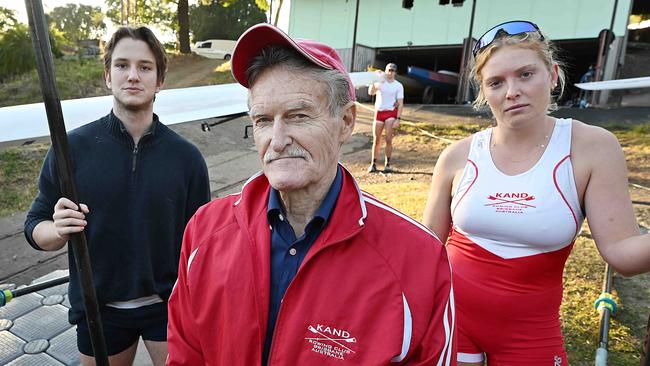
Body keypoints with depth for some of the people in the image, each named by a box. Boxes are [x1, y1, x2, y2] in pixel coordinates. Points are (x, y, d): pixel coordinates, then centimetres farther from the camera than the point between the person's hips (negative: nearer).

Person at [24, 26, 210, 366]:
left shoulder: (186, 156, -8)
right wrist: (59, 230, -22)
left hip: (169, 303, 0)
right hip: (98, 311, 1)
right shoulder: (72, 148, -8)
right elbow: (36, 227, 0)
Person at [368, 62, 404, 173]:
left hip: (391, 113, -2)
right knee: (376, 140, 5)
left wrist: (398, 119, -11)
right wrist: (374, 81, -24)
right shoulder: (380, 82, 6)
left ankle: (387, 164, 3)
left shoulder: (398, 86, 2)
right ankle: (373, 164, 14)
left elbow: (400, 103, -2)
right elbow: (370, 92, -11)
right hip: (379, 112, 2)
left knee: (388, 140, -8)